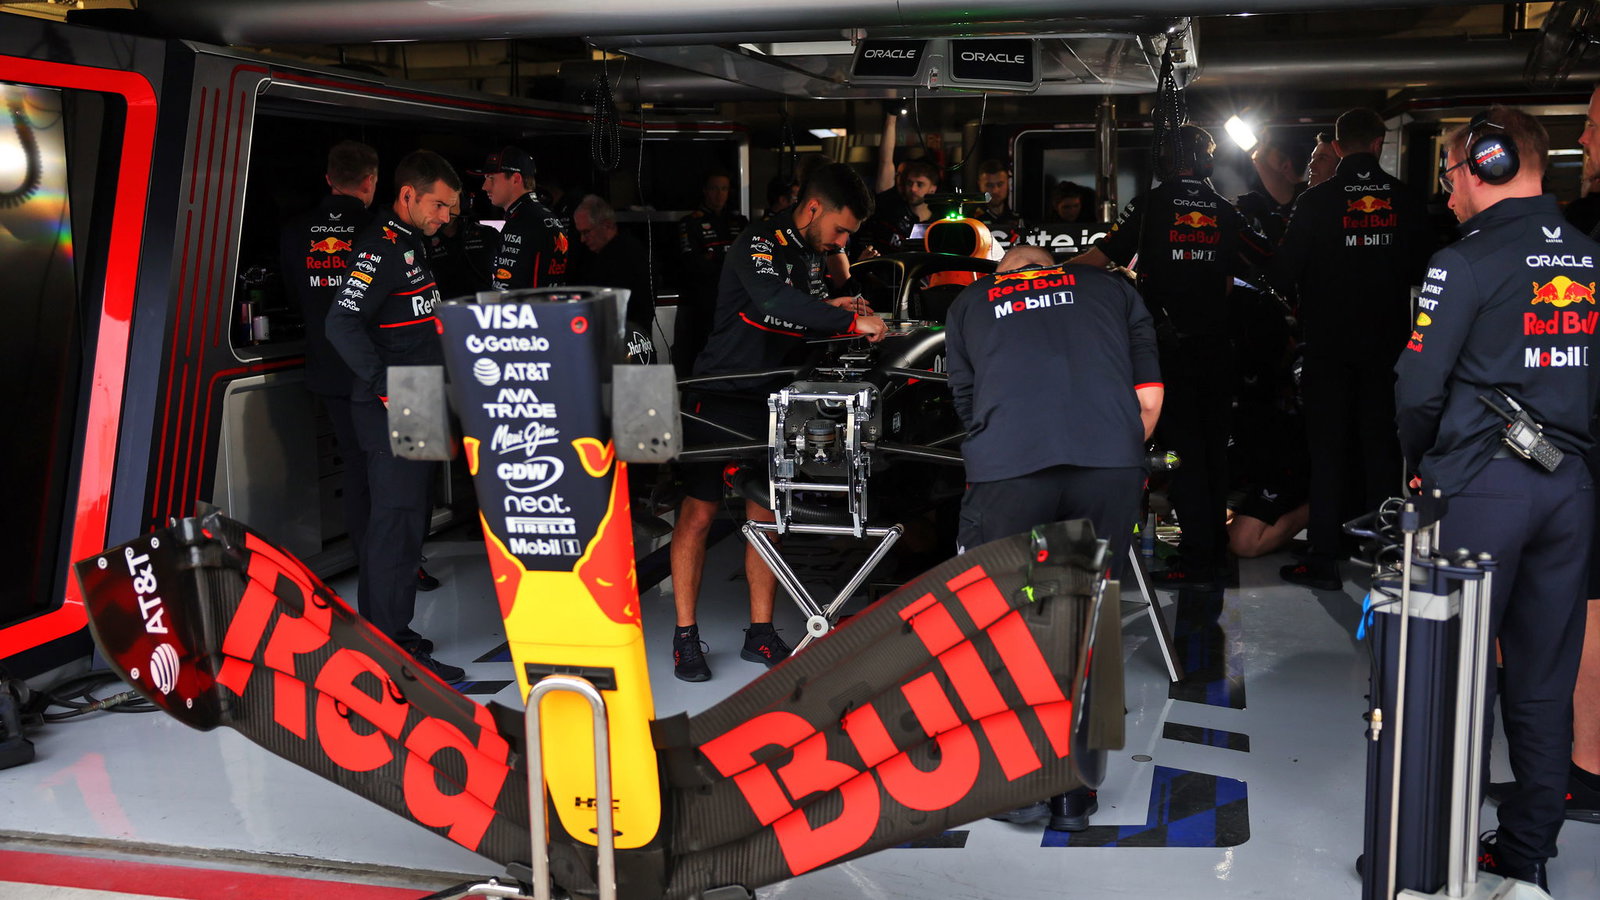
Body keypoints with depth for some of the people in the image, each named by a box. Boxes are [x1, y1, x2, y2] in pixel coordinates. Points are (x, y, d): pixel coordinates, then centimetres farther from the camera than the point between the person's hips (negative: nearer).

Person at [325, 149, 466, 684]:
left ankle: (379, 633, 27)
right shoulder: (381, 247, -14)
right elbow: (342, 324, -24)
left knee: (400, 519, 16)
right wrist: (389, 388, -26)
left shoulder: (412, 243, 18)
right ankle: (393, 650, -1)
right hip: (393, 415, -10)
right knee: (398, 522, -7)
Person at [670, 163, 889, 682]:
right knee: (699, 513, -1)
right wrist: (850, 320, -32)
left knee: (766, 515, 9)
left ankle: (760, 633, 18)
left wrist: (829, 310, 0)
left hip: (771, 404, 8)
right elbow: (776, 301, -34)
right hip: (719, 399, -8)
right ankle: (685, 636, 7)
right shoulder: (759, 244, -15)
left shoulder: (811, 258, 12)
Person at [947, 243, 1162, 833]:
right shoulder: (1111, 288, 27)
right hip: (1112, 465, 1)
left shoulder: (967, 304, 28)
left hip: (1007, 472, -1)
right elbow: (1149, 397, 18)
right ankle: (1074, 795, 21)